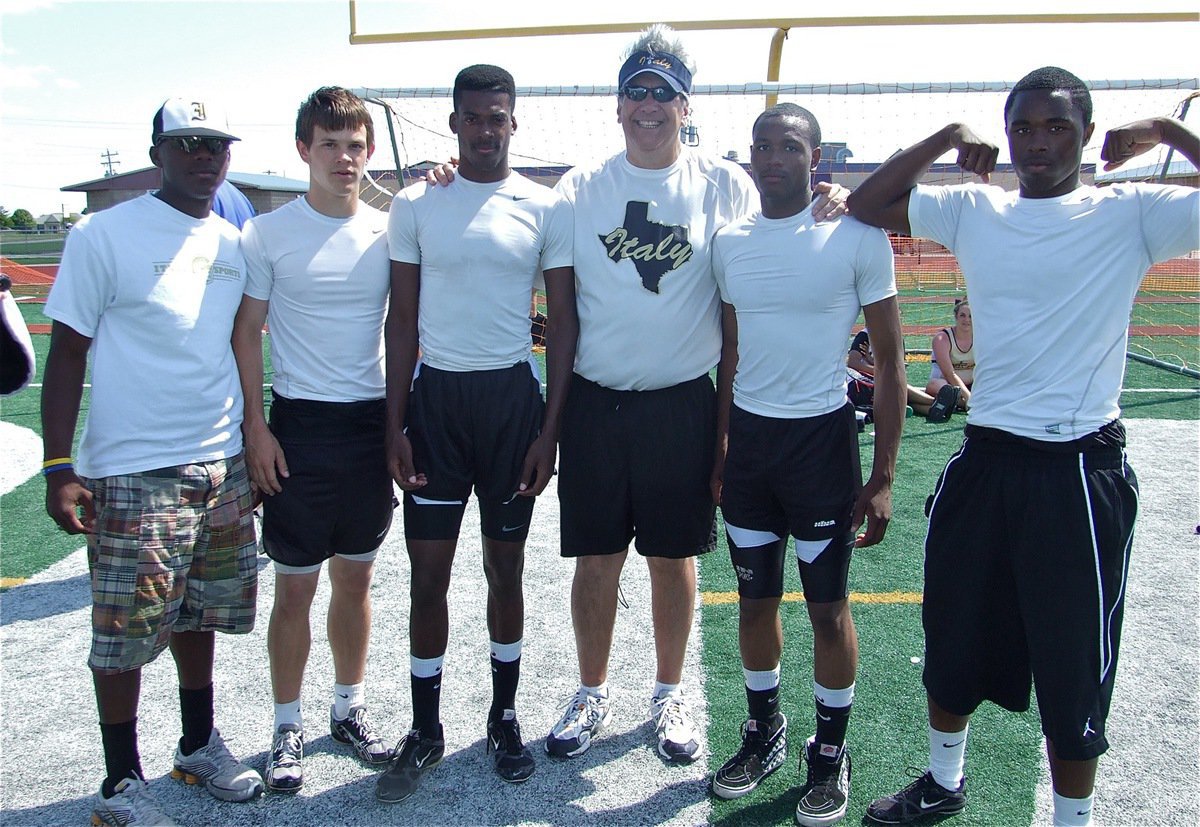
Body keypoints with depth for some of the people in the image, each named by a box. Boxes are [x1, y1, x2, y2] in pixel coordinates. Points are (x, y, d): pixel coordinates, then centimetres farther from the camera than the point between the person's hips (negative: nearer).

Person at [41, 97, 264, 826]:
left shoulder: (232, 242, 9)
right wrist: (58, 467, -12)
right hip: (133, 473, -5)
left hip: (223, 466, 5)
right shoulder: (104, 235, -7)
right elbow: (67, 354, -7)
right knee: (127, 635, 4)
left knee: (200, 615, 17)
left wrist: (252, 446, 18)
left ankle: (200, 745, 35)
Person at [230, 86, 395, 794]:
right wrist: (255, 425, -6)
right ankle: (288, 727, 21)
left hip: (373, 423, 3)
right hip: (300, 423, -2)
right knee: (295, 588, 5)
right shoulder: (268, 233, -2)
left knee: (355, 579, 14)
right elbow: (247, 331, -1)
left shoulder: (390, 230, 4)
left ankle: (350, 707, 30)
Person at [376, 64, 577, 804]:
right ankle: (426, 731, 21)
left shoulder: (547, 208, 0)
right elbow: (403, 321, 5)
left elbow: (564, 322, 1)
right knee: (428, 572, 4)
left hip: (511, 395, 0)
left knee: (506, 568, 11)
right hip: (436, 395, 1)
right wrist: (395, 424, -1)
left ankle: (504, 717, 28)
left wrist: (550, 428, -5)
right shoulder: (415, 204, 3)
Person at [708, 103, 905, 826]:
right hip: (747, 438, 4)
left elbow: (890, 360, -5)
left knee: (829, 607, 6)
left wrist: (883, 476, -9)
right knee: (755, 598, 13)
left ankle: (831, 752, 27)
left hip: (821, 439, -4)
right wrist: (718, 454, 13)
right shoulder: (729, 243, 5)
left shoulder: (857, 237, -8)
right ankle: (765, 732, 34)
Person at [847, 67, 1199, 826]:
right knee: (954, 641, 19)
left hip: (1082, 470, -4)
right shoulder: (974, 211, 5)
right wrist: (948, 138, 2)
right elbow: (866, 205, 8)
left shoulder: (1129, 215, -4)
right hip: (986, 457, 4)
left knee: (1074, 669, 8)